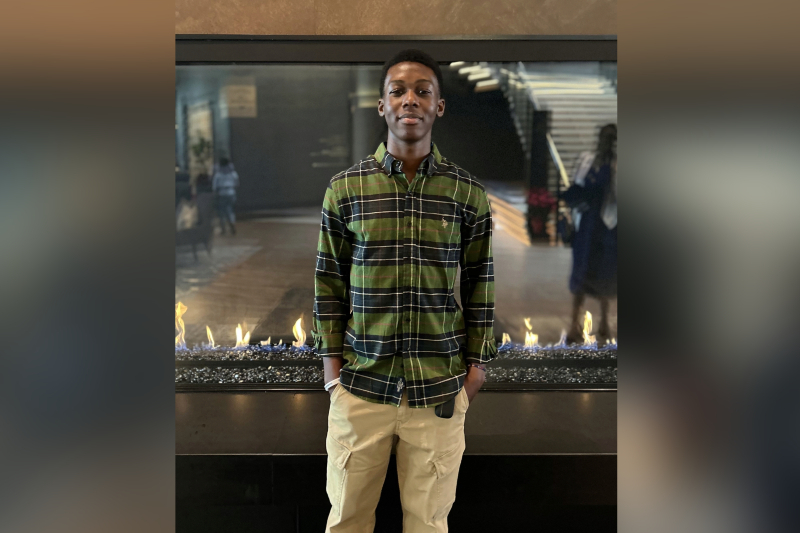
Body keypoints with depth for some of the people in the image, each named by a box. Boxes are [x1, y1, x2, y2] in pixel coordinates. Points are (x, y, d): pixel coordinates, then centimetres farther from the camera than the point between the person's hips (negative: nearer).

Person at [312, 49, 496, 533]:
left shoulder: (469, 194, 0)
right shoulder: (345, 189, 0)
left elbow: (480, 288, 5)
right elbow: (329, 284, 4)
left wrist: (476, 366, 3)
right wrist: (332, 365, 2)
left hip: (441, 392, 0)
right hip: (360, 385, 1)